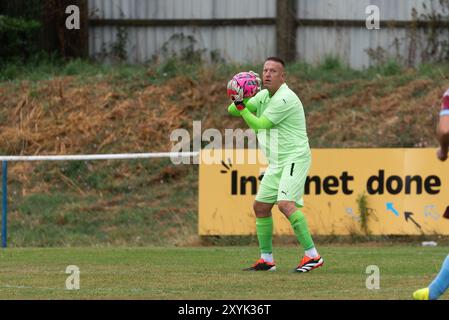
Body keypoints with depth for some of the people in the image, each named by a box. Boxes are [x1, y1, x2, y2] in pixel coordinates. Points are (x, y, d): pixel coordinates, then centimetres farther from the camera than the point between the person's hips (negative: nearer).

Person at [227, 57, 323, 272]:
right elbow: (231, 110, 9)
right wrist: (239, 101, -12)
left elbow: (258, 124, -14)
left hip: (295, 158, -10)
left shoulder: (285, 99, -17)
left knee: (285, 203, -26)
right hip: (276, 163, 10)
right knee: (260, 206, 11)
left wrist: (240, 105, -11)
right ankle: (266, 260, 20)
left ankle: (312, 256, -27)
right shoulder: (264, 95, 13)